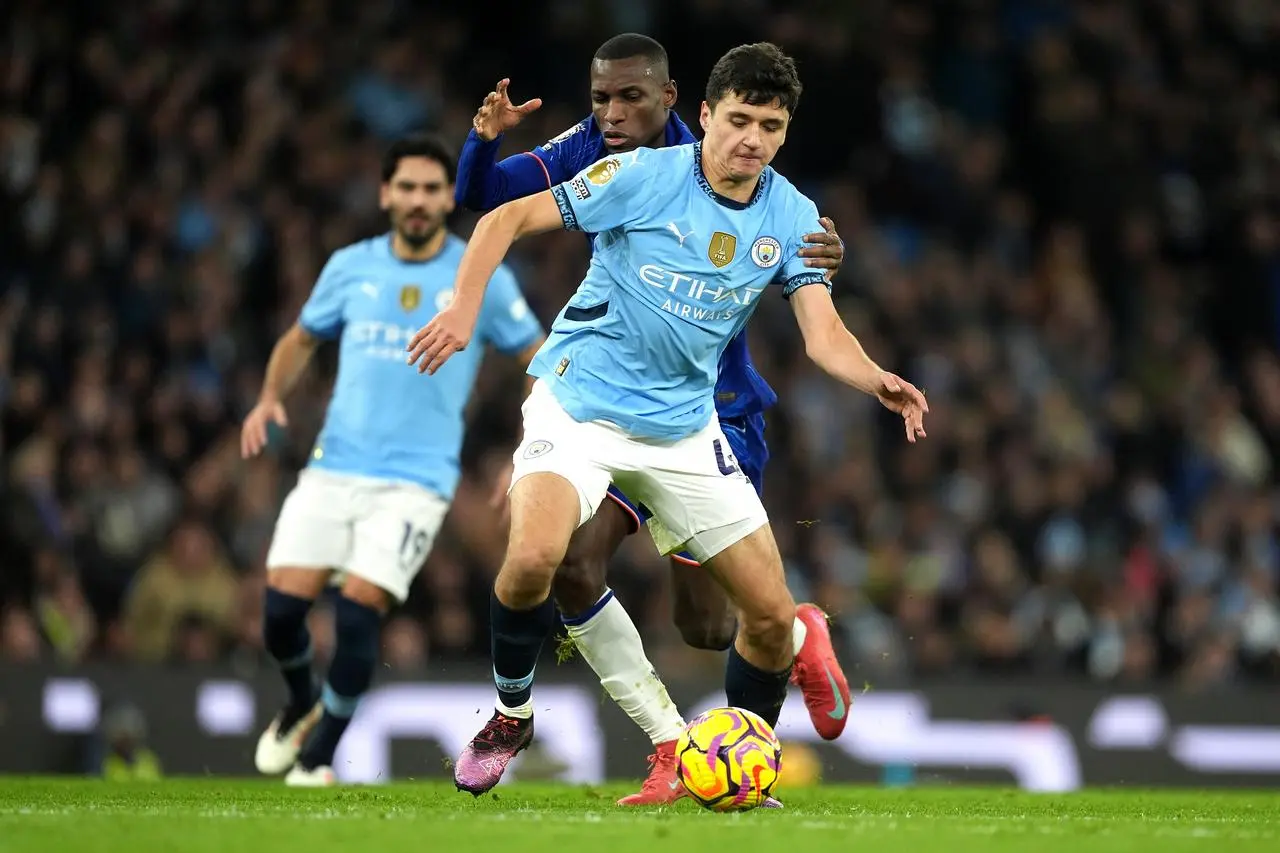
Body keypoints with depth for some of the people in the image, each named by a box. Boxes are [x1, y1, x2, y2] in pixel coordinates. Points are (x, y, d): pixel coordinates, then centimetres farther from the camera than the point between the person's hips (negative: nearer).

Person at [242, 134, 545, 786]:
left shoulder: (482, 279, -1)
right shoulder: (351, 267, 7)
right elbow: (301, 340, 22)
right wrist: (270, 399, 3)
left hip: (415, 480, -3)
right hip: (333, 467, 3)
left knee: (358, 608, -17)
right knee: (281, 606, -7)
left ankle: (321, 753, 4)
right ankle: (302, 706, 26)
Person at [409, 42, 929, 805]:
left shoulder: (793, 218, -1)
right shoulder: (644, 177, -13)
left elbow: (824, 332, -9)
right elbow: (508, 219, -10)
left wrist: (879, 383, -30)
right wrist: (465, 308, -25)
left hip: (685, 426, 4)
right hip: (581, 399, -4)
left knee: (773, 614, -1)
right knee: (535, 556, -30)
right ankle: (511, 715, -1)